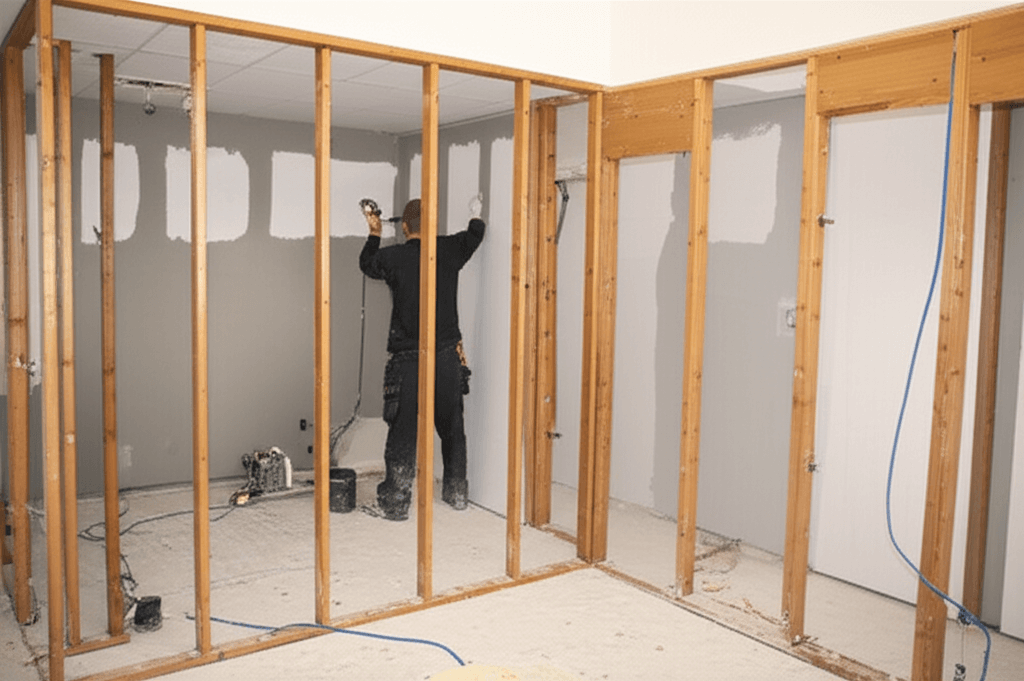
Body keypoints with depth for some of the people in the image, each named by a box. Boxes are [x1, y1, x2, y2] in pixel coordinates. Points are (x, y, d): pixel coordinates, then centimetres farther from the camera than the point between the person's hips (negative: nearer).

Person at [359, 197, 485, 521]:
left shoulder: (393, 257, -7)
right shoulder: (450, 250, 0)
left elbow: (367, 264, 16)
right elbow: (474, 235, 23)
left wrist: (374, 233, 30)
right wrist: (476, 215, 44)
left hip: (406, 358, -2)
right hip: (448, 355, 3)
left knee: (403, 428, 5)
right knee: (451, 425, 16)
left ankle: (396, 502, 9)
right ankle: (457, 493, 28)